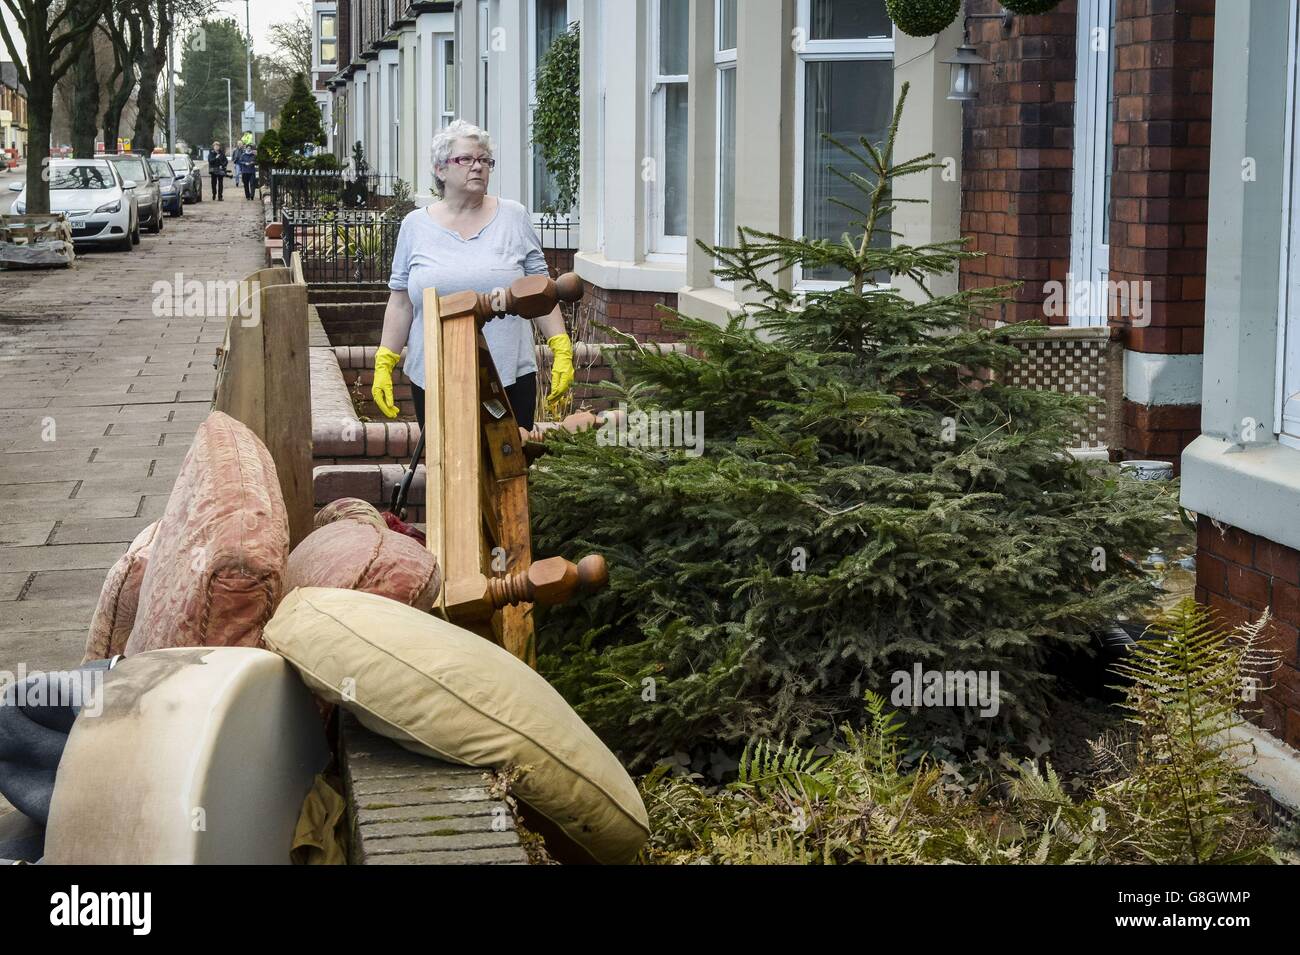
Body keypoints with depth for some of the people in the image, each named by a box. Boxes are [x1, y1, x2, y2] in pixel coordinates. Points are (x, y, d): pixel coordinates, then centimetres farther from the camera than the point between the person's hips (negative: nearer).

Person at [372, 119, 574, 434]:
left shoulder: (514, 217, 5)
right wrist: (384, 364, 3)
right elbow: (401, 302, 9)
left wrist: (562, 351, -1)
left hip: (510, 379, -1)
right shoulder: (415, 225, 7)